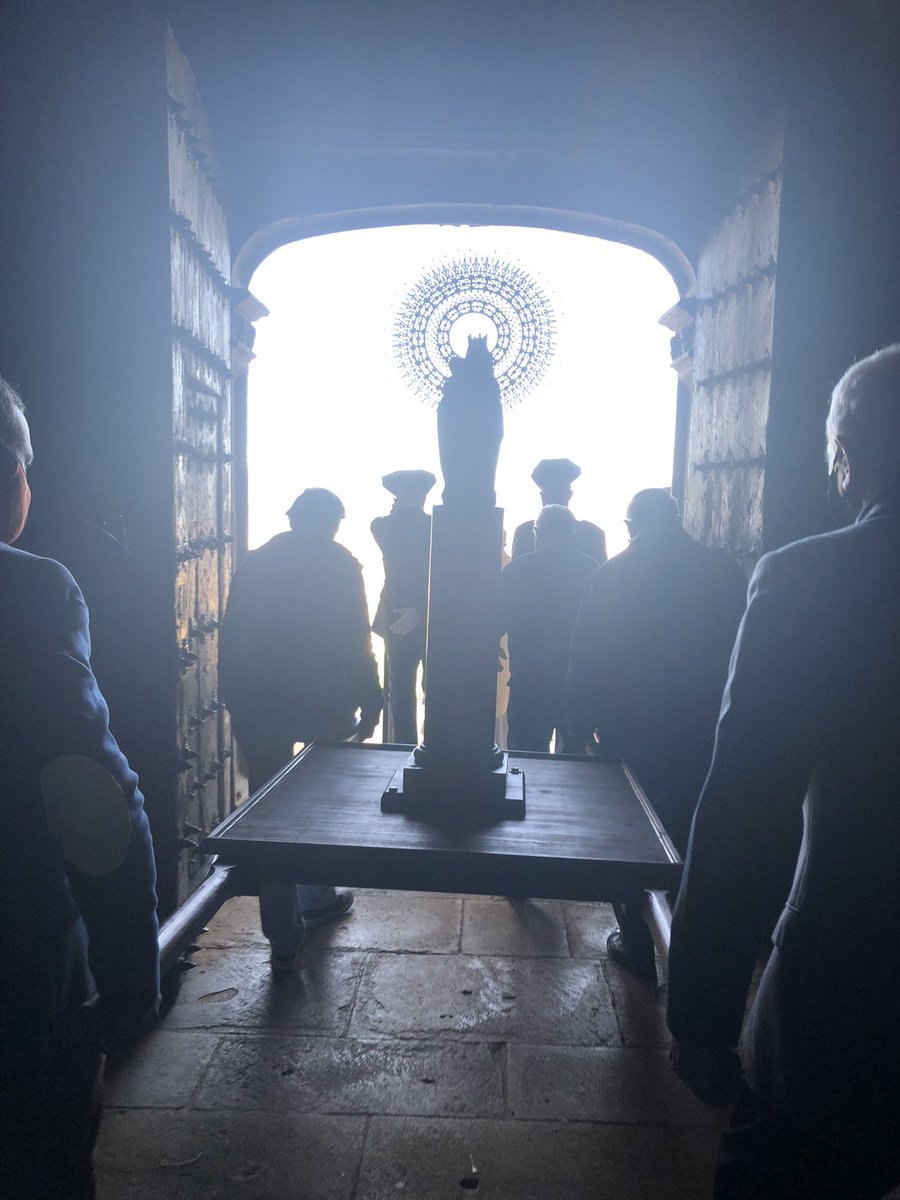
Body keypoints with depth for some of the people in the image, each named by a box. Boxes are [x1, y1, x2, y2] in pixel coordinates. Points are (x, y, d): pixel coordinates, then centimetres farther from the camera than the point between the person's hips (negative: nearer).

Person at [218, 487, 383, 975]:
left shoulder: (253, 564, 7)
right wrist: (369, 704, -2)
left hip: (256, 709, 2)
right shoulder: (339, 564, -3)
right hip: (324, 705, -2)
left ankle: (284, 943, 11)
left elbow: (231, 642, 6)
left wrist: (237, 703, 10)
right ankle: (316, 896, 34)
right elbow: (356, 643, -8)